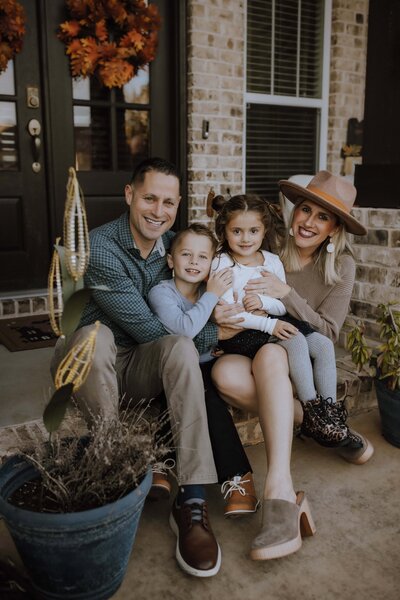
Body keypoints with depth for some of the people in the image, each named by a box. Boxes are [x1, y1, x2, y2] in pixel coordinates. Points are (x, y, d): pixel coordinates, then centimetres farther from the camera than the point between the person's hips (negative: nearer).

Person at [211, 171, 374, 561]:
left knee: (269, 354, -38)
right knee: (225, 372, -35)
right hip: (252, 353, 2)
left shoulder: (340, 266, 0)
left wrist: (285, 293, -21)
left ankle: (280, 492, -43)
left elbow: (326, 333, -6)